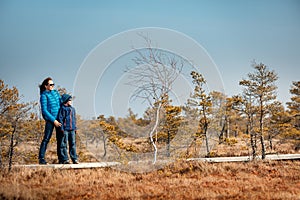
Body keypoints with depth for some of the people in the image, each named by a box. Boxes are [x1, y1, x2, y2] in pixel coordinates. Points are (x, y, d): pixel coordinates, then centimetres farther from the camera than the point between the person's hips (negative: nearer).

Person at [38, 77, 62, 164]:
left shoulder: (56, 93, 12)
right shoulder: (44, 95, -6)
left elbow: (61, 103, 21)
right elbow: (44, 110, -11)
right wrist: (54, 120, -16)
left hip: (59, 118, 6)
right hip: (50, 119, -6)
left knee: (60, 138, 7)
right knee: (46, 138, -9)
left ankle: (61, 158, 13)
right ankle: (41, 158, -9)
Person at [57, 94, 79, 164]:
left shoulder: (72, 109, 16)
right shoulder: (62, 108, -4)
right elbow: (60, 118, -7)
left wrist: (75, 128, 17)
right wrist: (62, 128, -12)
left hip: (72, 129, 6)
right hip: (65, 129, -6)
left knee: (73, 144, 5)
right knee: (64, 144, -3)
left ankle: (74, 158, 8)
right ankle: (65, 159, 0)